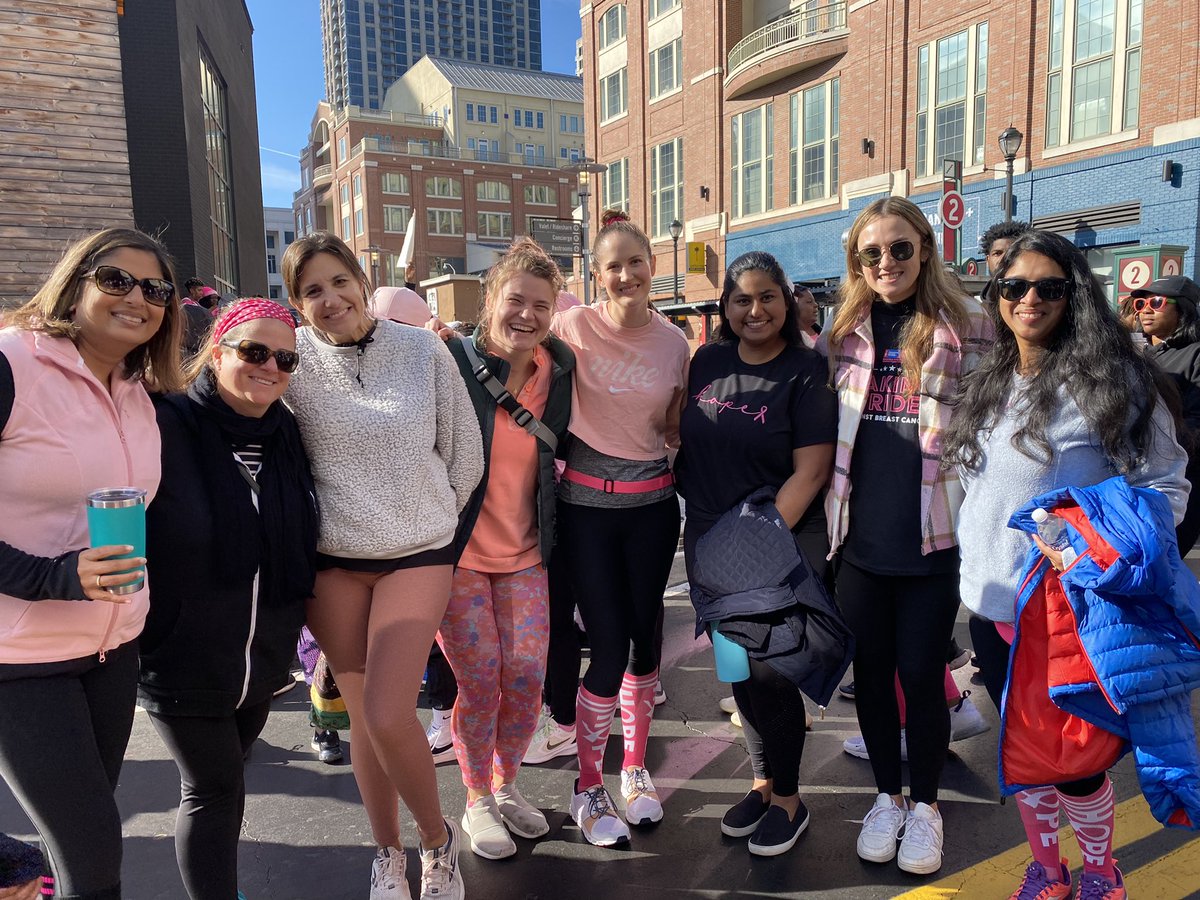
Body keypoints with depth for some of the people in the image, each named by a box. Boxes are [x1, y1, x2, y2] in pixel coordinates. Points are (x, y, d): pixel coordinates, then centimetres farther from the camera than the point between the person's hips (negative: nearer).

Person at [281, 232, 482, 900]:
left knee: (388, 716, -11)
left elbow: (465, 454, 4)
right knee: (363, 718, 9)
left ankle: (438, 838, 17)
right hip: (333, 561, 2)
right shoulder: (294, 361, -3)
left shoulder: (424, 349, -3)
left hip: (418, 555, -1)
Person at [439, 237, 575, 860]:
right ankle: (477, 802, 25)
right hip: (455, 550, -4)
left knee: (527, 676, 4)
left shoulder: (560, 367, 0)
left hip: (525, 552, 4)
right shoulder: (450, 363, -14)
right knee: (480, 681, 0)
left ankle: (507, 786, 31)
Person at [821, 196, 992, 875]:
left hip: (933, 536, -3)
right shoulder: (845, 332, 8)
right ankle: (888, 794, 33)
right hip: (862, 534, 3)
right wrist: (830, 513, 10)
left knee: (921, 673, 6)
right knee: (870, 669, 12)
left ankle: (926, 804, 29)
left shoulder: (966, 325, -1)